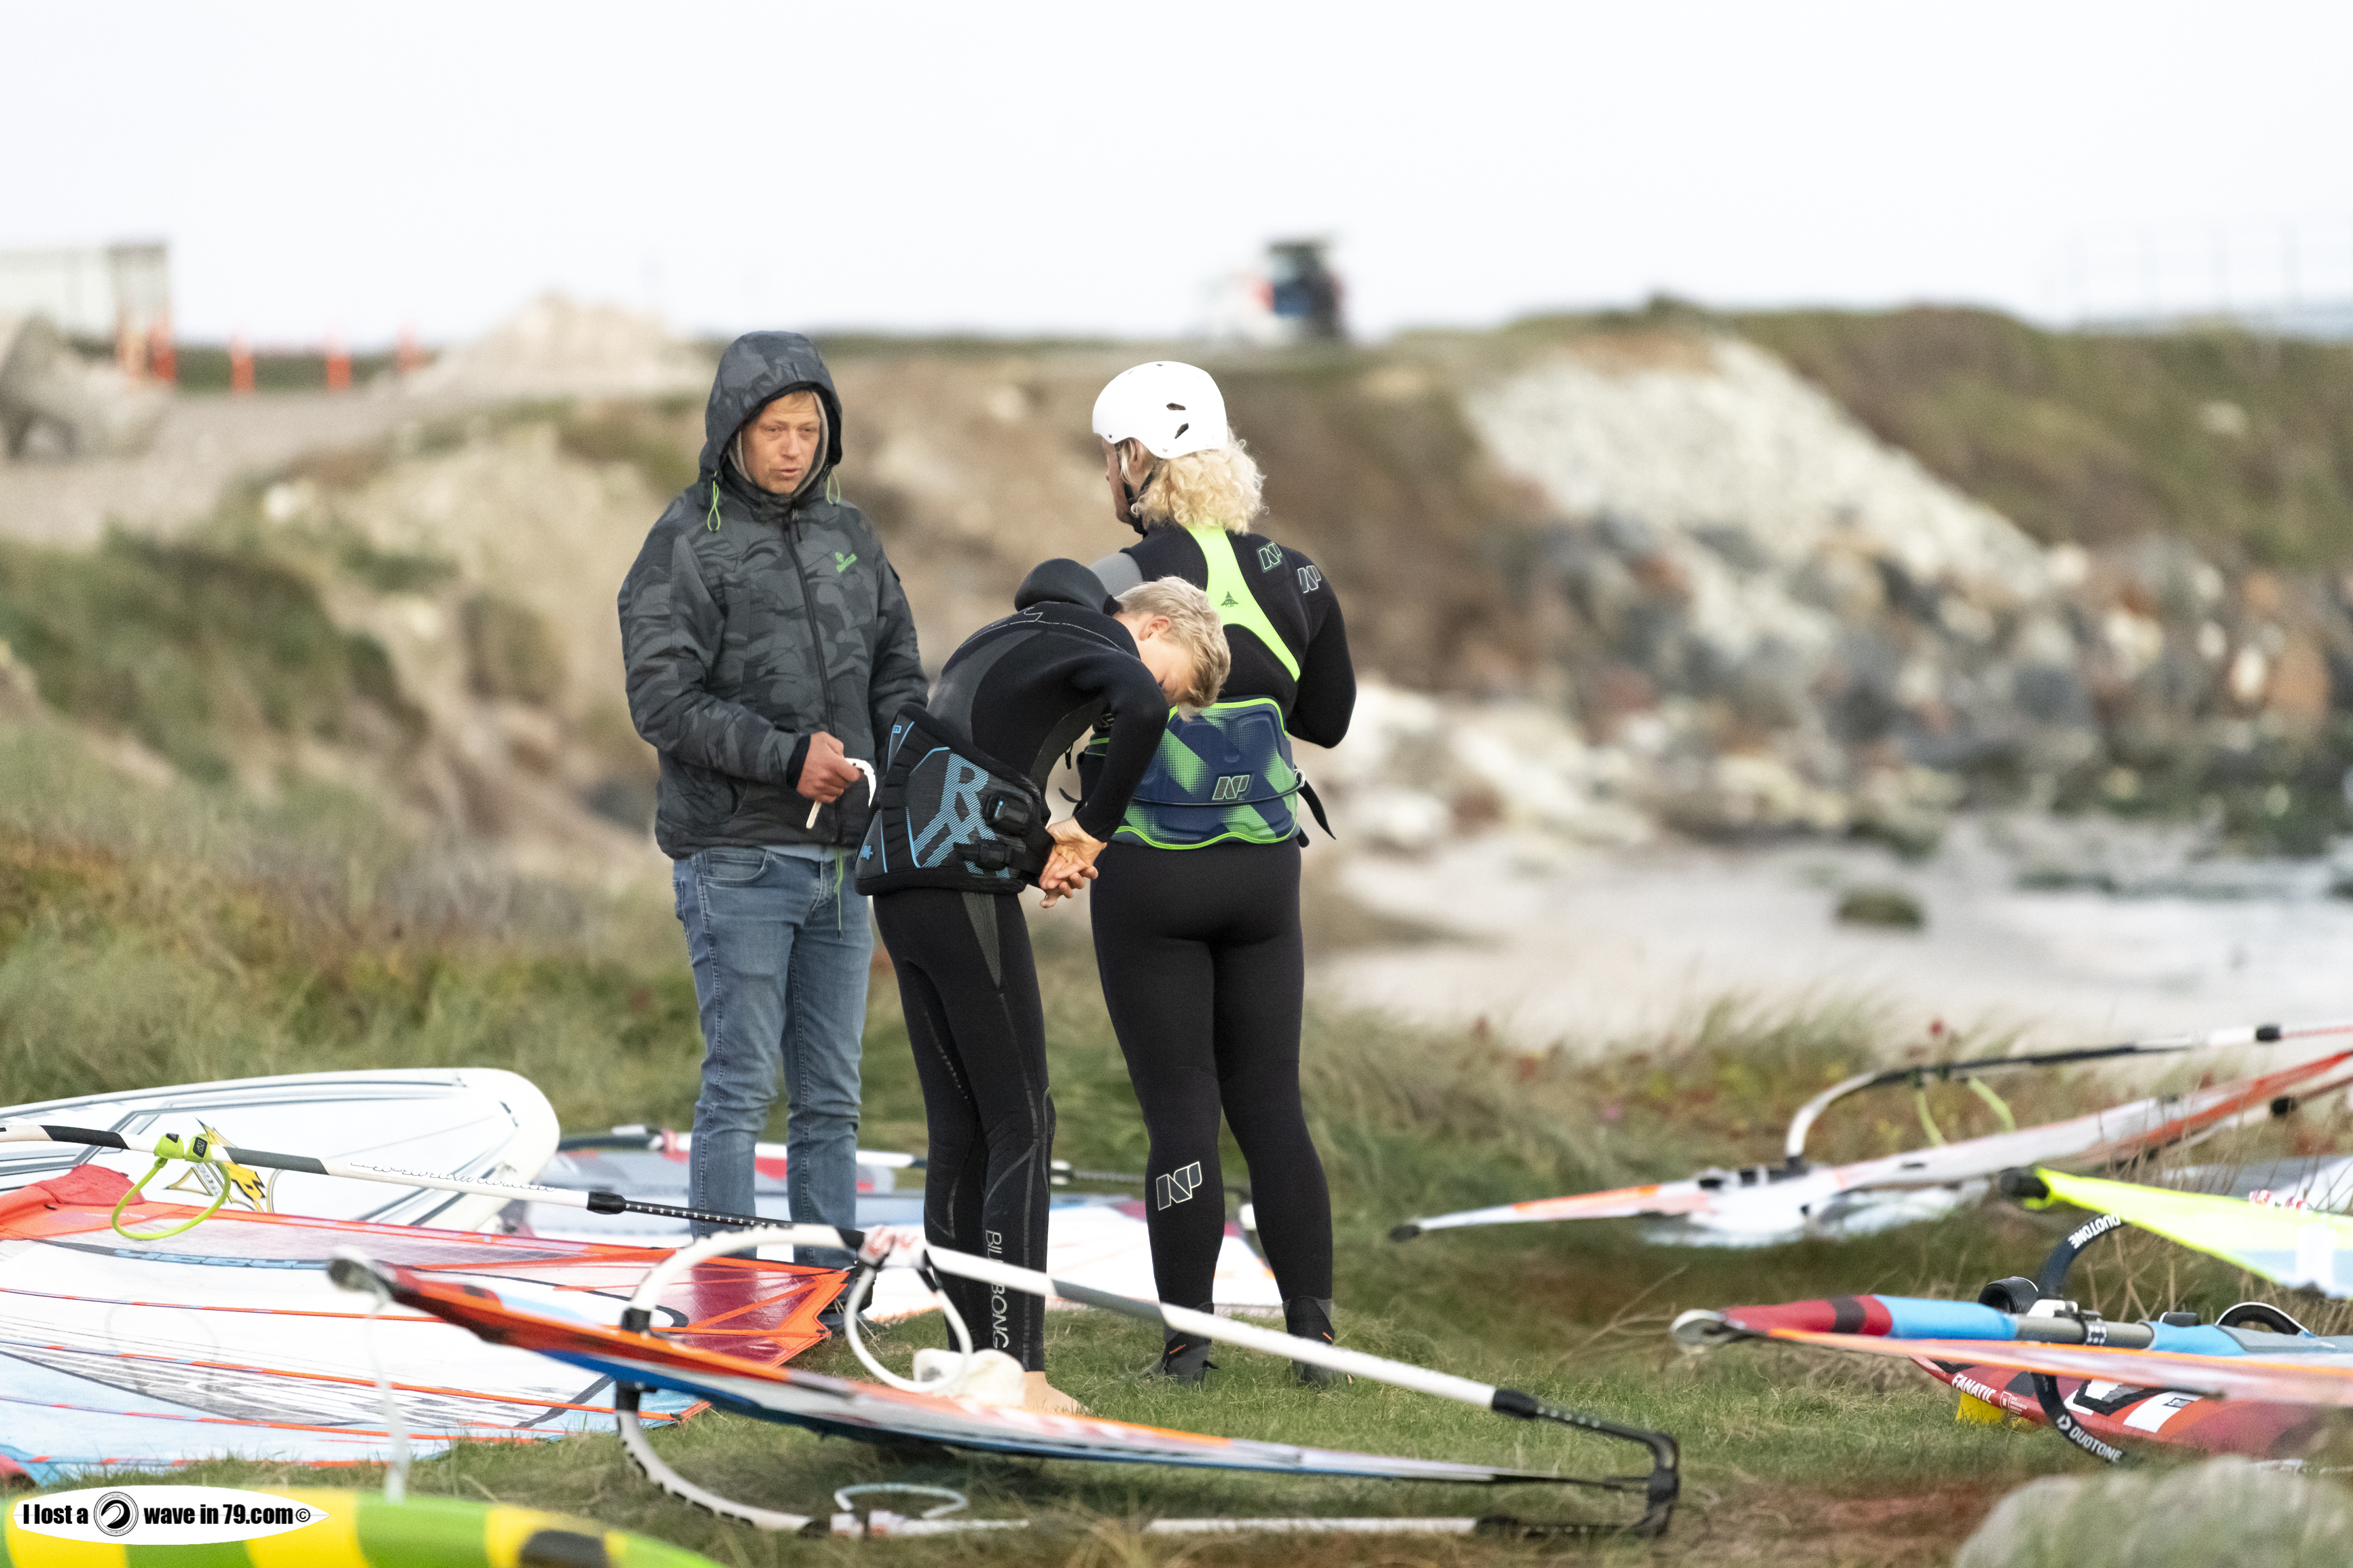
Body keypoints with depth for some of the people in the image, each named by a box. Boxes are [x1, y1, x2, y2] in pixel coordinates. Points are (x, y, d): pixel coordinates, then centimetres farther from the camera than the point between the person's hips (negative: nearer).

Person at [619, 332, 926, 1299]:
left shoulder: (848, 536, 13)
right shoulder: (687, 543, -6)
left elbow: (898, 668, 17)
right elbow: (664, 699, -12)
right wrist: (785, 758, -20)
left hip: (840, 855, 6)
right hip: (736, 859, -6)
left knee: (831, 1094, 8)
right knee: (741, 1084, -6)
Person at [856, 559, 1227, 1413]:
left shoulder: (1008, 638, 28)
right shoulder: (1094, 640, -1)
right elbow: (1140, 708, -25)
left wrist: (1038, 853, 9)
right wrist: (1093, 829, -12)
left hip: (899, 882, 9)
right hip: (965, 886, -9)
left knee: (958, 1128, 11)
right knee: (1020, 1126, -6)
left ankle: (974, 1355, 12)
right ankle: (1017, 1371, -10)